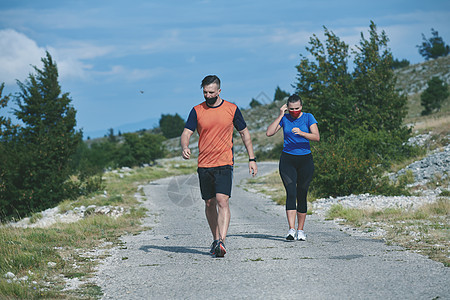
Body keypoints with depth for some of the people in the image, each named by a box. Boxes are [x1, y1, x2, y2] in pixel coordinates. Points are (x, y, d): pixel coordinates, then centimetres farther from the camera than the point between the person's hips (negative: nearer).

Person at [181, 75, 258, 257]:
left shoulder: (232, 109, 3)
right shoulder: (197, 111, 5)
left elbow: (244, 133, 12)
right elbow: (186, 133, 0)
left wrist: (252, 159, 9)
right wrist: (185, 147, -23)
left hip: (224, 164, -3)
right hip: (204, 165, 3)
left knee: (222, 201, -17)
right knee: (209, 204, 9)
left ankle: (221, 242, -24)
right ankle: (215, 239, 23)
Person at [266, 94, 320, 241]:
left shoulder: (308, 117, 1)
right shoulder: (284, 118, 4)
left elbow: (317, 137, -11)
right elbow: (269, 133, -6)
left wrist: (302, 133, -27)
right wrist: (280, 116, -9)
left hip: (305, 159, 0)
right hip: (287, 159, 0)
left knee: (302, 195, 3)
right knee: (291, 193, -14)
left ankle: (300, 230, 12)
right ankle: (291, 229, -21)